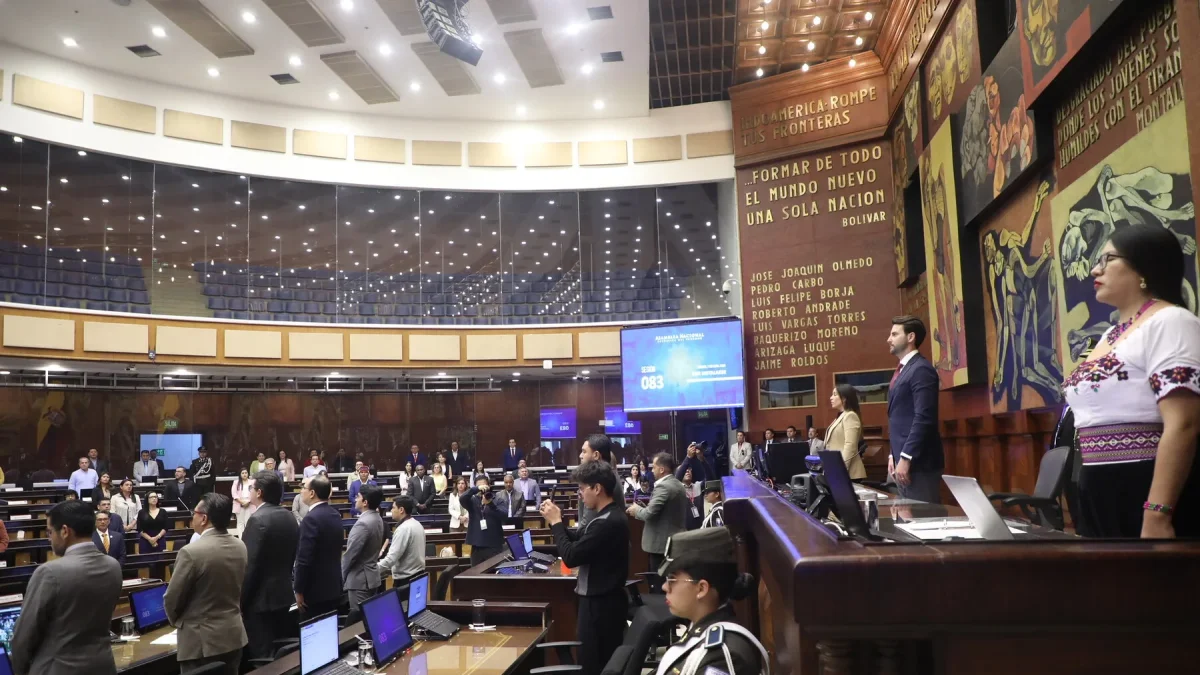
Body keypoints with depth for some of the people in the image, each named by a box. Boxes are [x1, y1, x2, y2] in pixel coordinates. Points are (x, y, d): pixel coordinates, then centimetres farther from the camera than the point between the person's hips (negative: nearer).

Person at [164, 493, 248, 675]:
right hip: (234, 635, 6)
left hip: (201, 642, -6)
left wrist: (177, 621, 10)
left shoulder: (191, 552, -20)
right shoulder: (240, 547, 1)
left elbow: (172, 599, -9)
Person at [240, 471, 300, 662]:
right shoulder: (289, 517, 8)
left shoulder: (258, 519, -19)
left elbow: (249, 566, -20)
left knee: (262, 657, -2)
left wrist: (239, 601, -13)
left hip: (261, 598, -8)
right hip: (283, 593, 9)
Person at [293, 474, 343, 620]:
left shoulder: (311, 518, -19)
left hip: (315, 589, -8)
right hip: (333, 586, 8)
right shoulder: (336, 515, 8)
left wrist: (299, 590, -12)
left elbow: (304, 559, -21)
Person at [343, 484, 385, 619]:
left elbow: (350, 554, -19)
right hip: (371, 575, 9)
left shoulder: (363, 523, -22)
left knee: (359, 619, -4)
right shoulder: (377, 519, 7)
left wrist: (340, 577, -6)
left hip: (360, 579, -9)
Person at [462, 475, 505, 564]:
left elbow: (503, 518, -10)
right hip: (477, 546, 2)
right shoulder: (473, 501, 7)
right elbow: (462, 499, -12)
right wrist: (477, 489, -24)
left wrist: (490, 503, -21)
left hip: (494, 545, -2)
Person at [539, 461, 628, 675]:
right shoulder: (607, 515, 6)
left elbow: (571, 556, -24)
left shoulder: (607, 522, -27)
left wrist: (555, 522, -13)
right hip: (603, 599, 10)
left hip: (600, 602, -10)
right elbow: (577, 540, 14)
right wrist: (557, 520, -1)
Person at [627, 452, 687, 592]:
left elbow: (649, 513, -24)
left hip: (661, 543, -10)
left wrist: (636, 509, -2)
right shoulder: (678, 485, 12)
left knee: (659, 585, -4)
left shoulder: (663, 487, -18)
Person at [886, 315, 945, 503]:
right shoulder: (902, 370, 18)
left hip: (918, 462, -9)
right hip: (904, 459, 10)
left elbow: (923, 418, -21)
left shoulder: (921, 369, -12)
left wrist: (905, 459, -21)